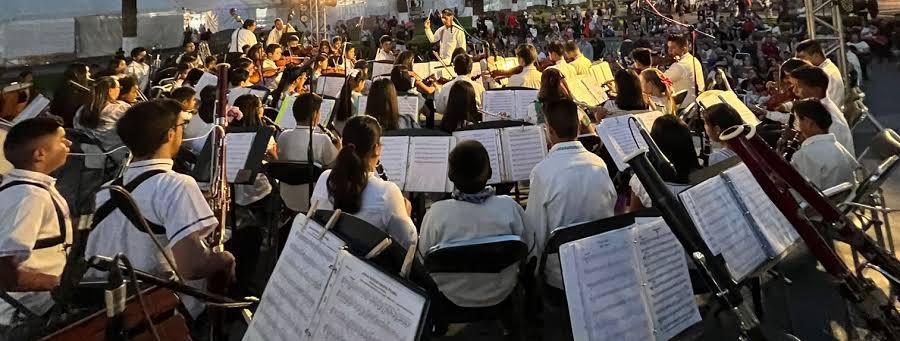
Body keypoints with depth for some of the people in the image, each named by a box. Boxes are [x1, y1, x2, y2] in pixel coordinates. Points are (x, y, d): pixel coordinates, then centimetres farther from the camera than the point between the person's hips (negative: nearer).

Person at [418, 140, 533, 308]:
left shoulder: (437, 213, -28)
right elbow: (527, 245, -9)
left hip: (453, 297, -1)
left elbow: (424, 251, -10)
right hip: (500, 294, 1)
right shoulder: (509, 207, -27)